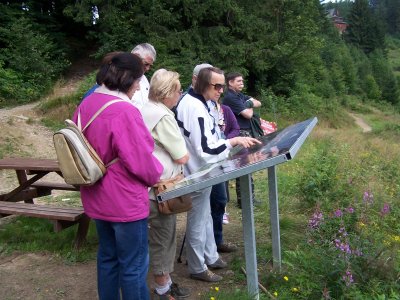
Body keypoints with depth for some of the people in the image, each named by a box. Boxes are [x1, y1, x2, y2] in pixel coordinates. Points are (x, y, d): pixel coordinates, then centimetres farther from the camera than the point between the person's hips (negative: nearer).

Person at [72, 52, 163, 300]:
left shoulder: (86, 105, 1)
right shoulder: (125, 112, -25)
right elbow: (141, 160, -21)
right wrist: (156, 175, -1)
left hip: (96, 198, 9)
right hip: (125, 201, -8)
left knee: (108, 257, 23)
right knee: (134, 266, 8)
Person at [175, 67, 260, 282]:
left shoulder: (194, 101, 7)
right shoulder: (194, 108, -26)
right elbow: (206, 148, -29)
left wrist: (229, 142, 10)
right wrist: (233, 141, -21)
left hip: (200, 170, 10)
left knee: (205, 217, 22)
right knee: (197, 222, 6)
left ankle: (210, 257, 39)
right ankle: (197, 268, 24)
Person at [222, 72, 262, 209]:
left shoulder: (239, 95, 17)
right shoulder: (230, 97, -13)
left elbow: (258, 103, 14)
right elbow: (248, 114, -16)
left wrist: (250, 103, -6)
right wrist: (250, 107, 5)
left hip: (247, 133, 10)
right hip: (240, 134, -10)